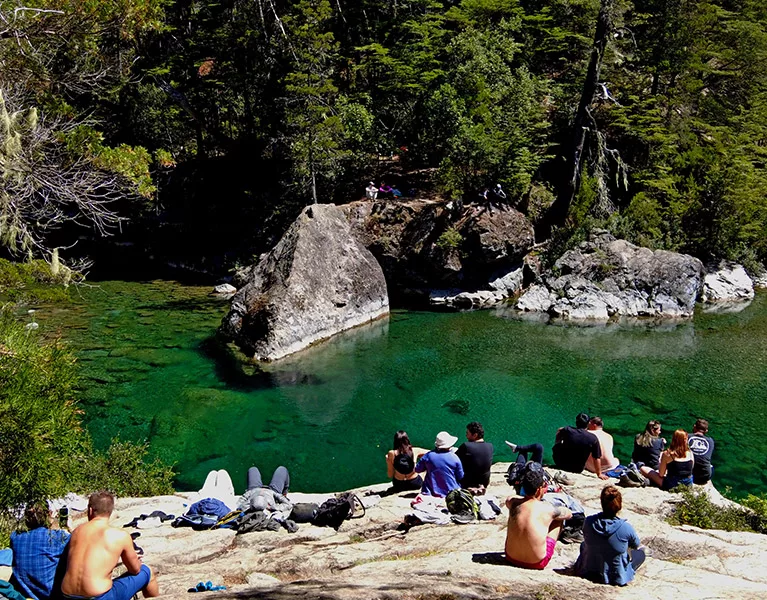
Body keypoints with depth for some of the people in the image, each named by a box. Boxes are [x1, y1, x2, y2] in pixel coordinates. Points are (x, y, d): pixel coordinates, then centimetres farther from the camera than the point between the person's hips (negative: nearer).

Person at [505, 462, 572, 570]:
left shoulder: (513, 503, -11)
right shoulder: (548, 510, -19)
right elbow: (569, 514, 4)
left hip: (511, 558, 3)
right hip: (537, 563, -3)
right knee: (558, 517, 12)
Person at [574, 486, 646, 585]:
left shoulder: (589, 521, -18)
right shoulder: (626, 527, -24)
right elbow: (637, 546, -1)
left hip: (587, 573, 2)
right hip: (616, 578, -1)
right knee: (640, 552, 21)